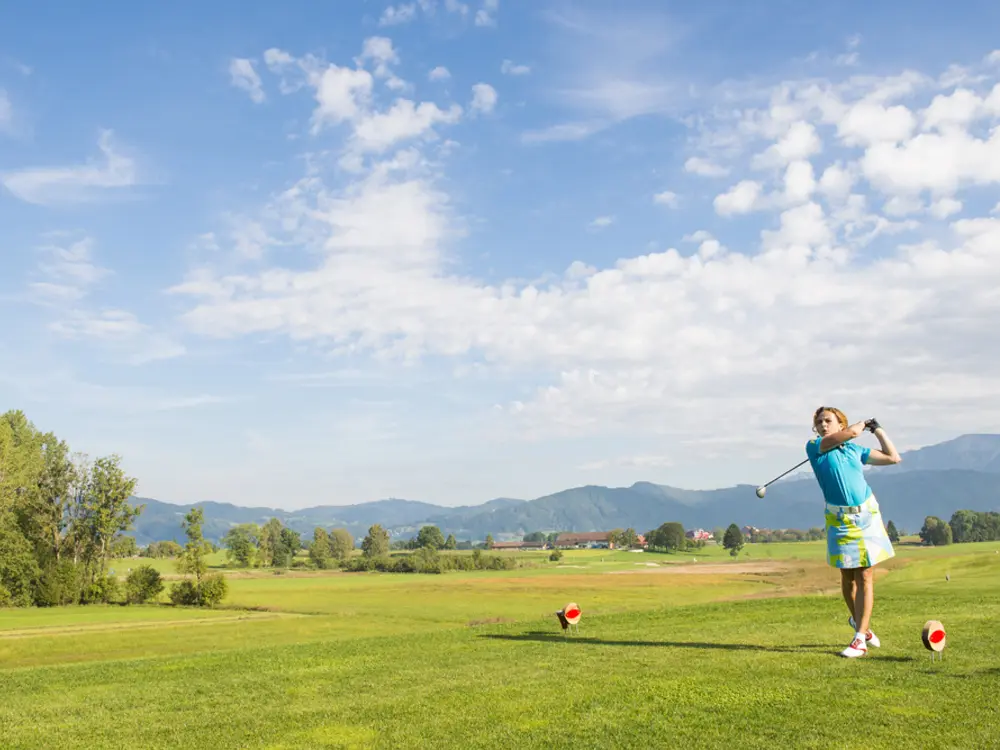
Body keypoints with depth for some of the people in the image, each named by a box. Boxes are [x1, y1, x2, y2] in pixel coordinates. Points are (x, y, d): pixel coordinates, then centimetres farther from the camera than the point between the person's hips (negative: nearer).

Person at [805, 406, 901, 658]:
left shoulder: (855, 450, 12)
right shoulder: (814, 447, 0)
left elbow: (893, 457, 20)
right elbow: (851, 432, -12)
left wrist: (877, 429, 20)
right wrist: (862, 424, 8)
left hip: (868, 515, 2)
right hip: (840, 520, -2)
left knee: (865, 576, -4)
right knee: (848, 577, 4)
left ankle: (859, 639, -4)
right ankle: (862, 624, 29)